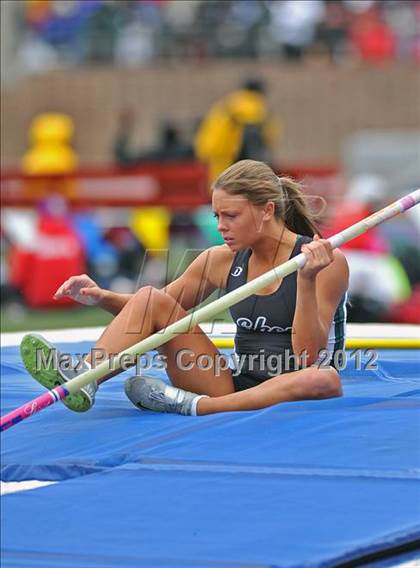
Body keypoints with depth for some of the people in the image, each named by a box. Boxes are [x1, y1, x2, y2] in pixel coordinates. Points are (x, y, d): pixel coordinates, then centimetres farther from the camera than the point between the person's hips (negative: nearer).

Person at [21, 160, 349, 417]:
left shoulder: (327, 262, -10)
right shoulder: (221, 260, 6)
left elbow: (308, 355, -18)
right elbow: (153, 311, 17)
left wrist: (307, 280, -29)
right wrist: (102, 298, -2)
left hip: (291, 397, -5)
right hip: (235, 386, 5)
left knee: (326, 380, -41)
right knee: (150, 298, -4)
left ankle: (187, 406, -34)